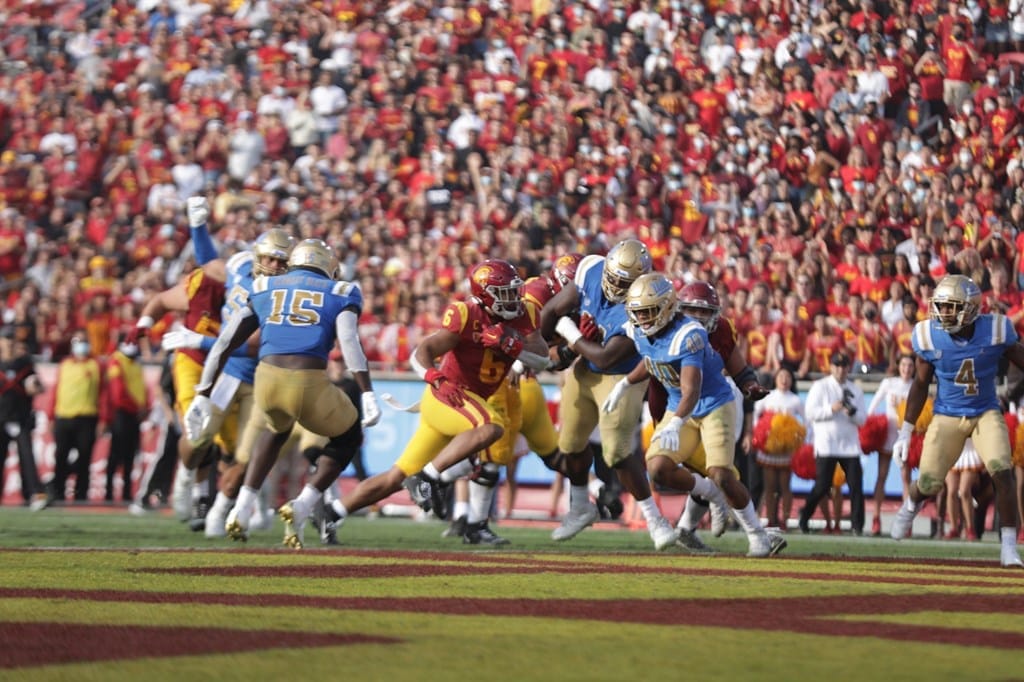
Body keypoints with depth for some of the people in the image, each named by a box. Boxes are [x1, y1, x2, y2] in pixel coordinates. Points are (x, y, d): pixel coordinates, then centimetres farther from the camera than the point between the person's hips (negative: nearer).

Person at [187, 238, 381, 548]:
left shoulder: (263, 290, 23)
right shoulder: (340, 293, 15)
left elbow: (224, 343, 17)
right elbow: (349, 341, -5)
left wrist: (203, 397, 19)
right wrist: (368, 395, -13)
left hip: (266, 381, 3)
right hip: (310, 386, -3)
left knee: (277, 429, 39)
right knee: (347, 438, 28)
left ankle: (242, 509, 26)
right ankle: (302, 507, 10)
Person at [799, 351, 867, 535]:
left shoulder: (855, 390, 14)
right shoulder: (820, 387, 5)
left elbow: (862, 419, 9)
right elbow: (810, 412, -4)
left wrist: (852, 412, -13)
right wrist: (831, 409, -16)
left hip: (850, 444, 3)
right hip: (826, 444, -3)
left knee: (856, 485, -9)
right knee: (822, 485, -7)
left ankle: (857, 525, -7)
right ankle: (805, 516, 15)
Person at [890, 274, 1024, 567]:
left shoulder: (996, 331, -16)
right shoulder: (929, 337, -12)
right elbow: (921, 384, 0)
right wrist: (905, 432, 1)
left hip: (986, 413, -1)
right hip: (947, 417, 1)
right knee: (929, 485, 0)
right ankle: (911, 504, 40)